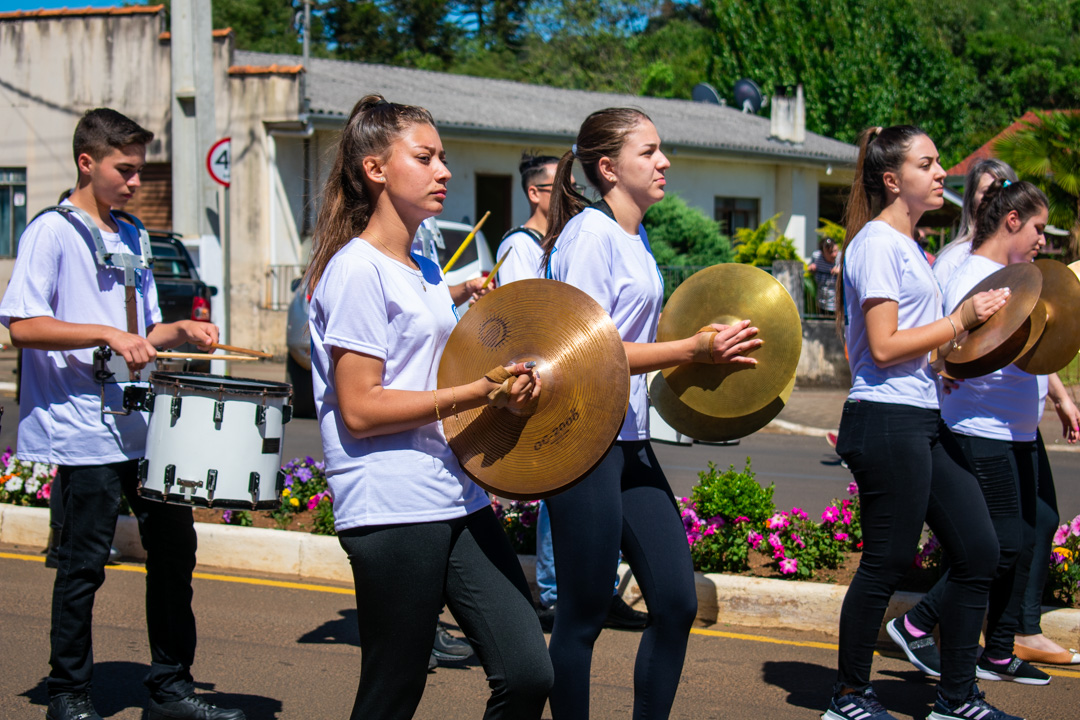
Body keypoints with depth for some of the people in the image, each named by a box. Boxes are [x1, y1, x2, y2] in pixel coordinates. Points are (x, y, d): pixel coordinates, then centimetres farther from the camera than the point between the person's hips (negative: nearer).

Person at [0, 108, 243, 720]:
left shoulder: (130, 239, 17)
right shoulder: (52, 232, -5)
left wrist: (180, 331, 3)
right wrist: (107, 334, -23)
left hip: (143, 426, 7)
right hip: (84, 430, -7)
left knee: (175, 546, 8)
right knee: (85, 564, -1)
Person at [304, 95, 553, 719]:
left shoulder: (428, 274, 18)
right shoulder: (357, 270, -9)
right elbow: (361, 409, -15)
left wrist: (502, 392, 9)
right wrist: (477, 393, -19)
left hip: (460, 502, 8)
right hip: (391, 510, -8)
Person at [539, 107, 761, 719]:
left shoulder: (635, 238, 16)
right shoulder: (591, 235, -12)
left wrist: (703, 348, 13)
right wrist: (692, 349, -22)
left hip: (630, 439, 9)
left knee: (677, 600, 6)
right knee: (584, 613, -1)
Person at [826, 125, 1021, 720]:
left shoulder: (906, 246, 19)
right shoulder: (877, 243, -11)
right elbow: (884, 346, -17)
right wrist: (961, 320, -12)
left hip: (924, 419, 10)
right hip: (887, 420, -10)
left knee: (978, 550, 8)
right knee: (887, 562, -3)